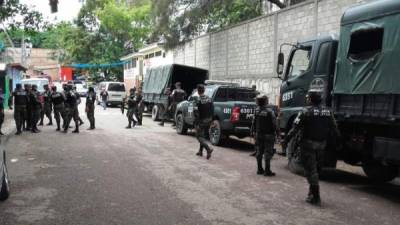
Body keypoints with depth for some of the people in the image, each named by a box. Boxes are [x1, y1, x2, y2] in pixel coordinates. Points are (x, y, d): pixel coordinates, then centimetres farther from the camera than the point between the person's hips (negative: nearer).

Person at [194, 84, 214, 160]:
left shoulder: (197, 99, -15)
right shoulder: (209, 99, 4)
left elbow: (195, 111, -22)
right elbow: (212, 110, 7)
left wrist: (196, 122, -16)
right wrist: (210, 119, 14)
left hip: (201, 121, -6)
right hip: (208, 120, 6)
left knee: (199, 136, 1)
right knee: (203, 135, 20)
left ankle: (209, 148, -20)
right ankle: (200, 151, 27)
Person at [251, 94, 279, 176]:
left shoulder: (256, 111, -3)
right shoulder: (270, 111, -16)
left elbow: (253, 123, 1)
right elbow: (274, 124, -13)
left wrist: (253, 132, 13)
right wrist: (277, 132, -1)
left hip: (258, 135, 5)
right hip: (268, 135, -5)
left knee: (259, 152, 13)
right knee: (268, 152, 0)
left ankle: (259, 169, 20)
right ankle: (267, 171, 0)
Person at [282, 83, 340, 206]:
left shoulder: (306, 111, -14)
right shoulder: (328, 112, 4)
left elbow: (295, 128, -16)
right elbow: (335, 129, 7)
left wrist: (285, 141, -9)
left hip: (308, 144, -6)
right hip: (321, 145, 6)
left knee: (310, 170, 0)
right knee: (315, 169, 19)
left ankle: (315, 197, 0)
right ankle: (312, 193, 30)